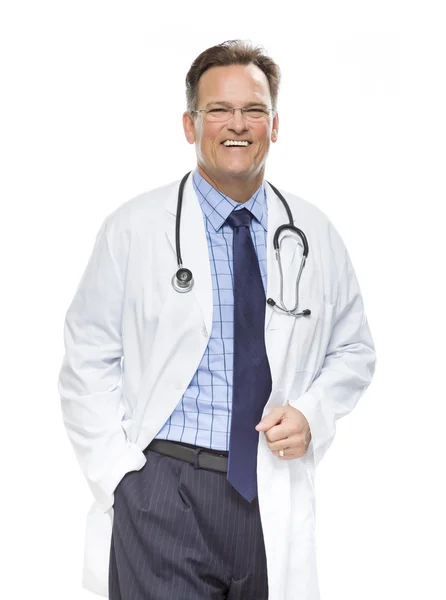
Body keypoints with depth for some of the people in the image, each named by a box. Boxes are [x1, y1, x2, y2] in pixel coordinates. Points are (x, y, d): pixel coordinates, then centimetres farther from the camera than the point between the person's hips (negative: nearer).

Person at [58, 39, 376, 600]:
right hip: (162, 490, -2)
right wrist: (118, 477, -8)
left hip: (275, 500, 3)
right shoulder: (132, 228, -1)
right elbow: (89, 363, -1)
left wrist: (312, 415, -4)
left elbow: (352, 350, 15)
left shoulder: (316, 237, 7)